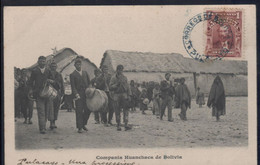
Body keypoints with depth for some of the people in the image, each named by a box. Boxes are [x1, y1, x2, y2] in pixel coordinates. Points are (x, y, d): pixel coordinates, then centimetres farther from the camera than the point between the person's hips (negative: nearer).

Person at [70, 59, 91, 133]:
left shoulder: (85, 73, 16)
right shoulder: (72, 75, 2)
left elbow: (89, 83, 19)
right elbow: (73, 86, -5)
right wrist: (76, 94, -18)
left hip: (86, 94, 4)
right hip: (78, 95, -4)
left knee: (88, 110, 1)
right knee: (79, 111, -4)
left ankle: (83, 124, 20)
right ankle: (79, 128, 1)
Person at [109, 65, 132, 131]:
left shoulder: (124, 77, 13)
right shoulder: (113, 78, 3)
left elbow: (127, 87, 14)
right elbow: (110, 87, -4)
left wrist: (129, 95, 4)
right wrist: (117, 84, -17)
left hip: (124, 95, 2)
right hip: (116, 95, -2)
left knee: (126, 110, -9)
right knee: (117, 111, 0)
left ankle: (126, 125, -15)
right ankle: (118, 125, 6)